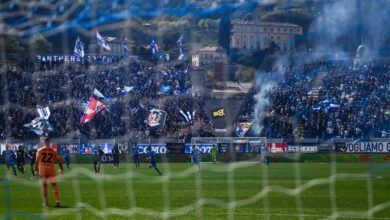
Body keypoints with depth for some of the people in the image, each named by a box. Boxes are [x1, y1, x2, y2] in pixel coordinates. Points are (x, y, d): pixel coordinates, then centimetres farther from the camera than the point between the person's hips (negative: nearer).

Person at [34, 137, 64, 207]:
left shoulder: (40, 150, -1)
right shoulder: (53, 151, 1)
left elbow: (37, 161, -2)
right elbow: (58, 160, 4)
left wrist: (36, 170, 5)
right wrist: (61, 169, 16)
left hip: (42, 170, 0)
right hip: (51, 170, 0)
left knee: (44, 185, 12)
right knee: (54, 185, 2)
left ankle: (45, 202, 14)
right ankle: (57, 201, -9)